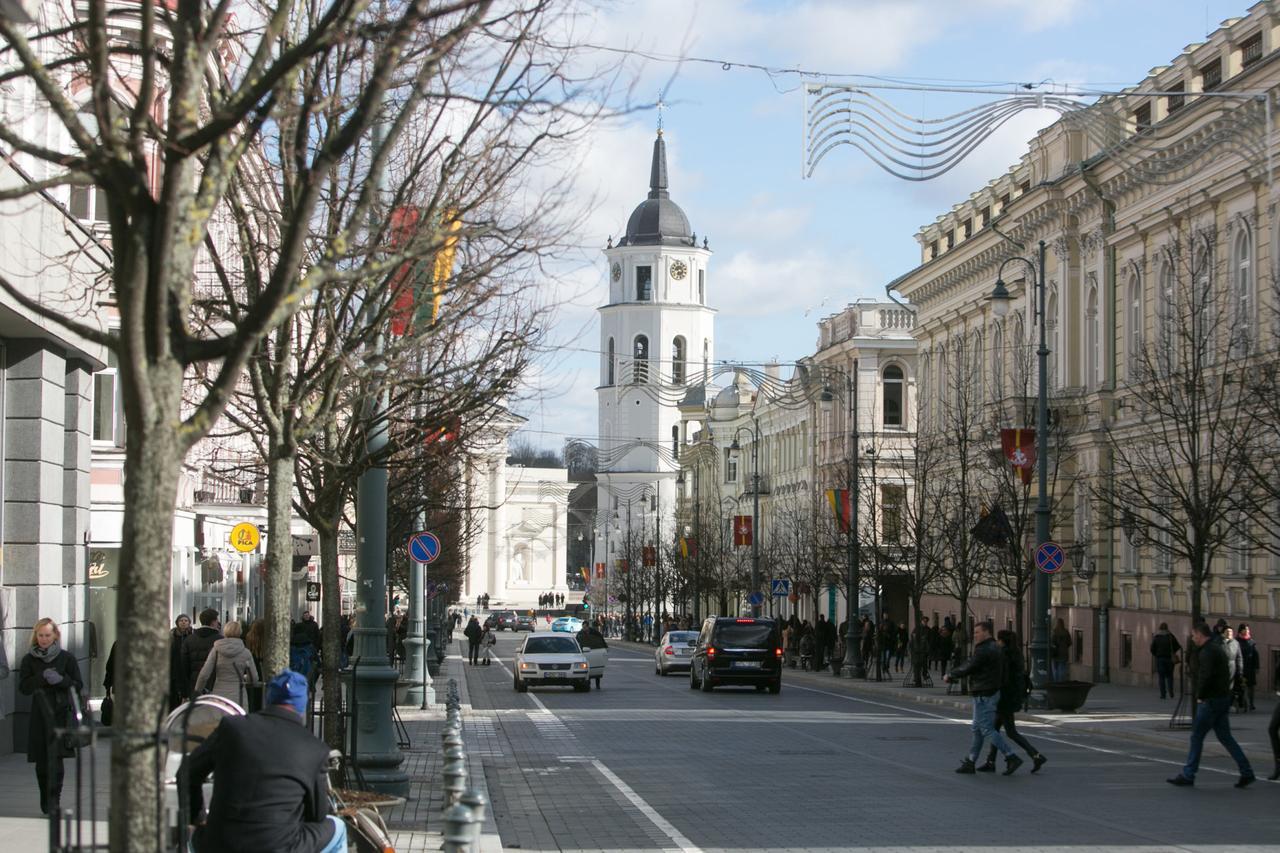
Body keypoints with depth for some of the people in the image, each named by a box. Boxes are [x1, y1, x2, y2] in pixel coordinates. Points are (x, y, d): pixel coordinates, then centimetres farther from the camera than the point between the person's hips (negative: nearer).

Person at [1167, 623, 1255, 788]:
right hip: (1224, 698, 9)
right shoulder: (1219, 647, 15)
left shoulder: (1207, 652, -15)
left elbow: (1206, 676, -26)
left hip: (1211, 700, -9)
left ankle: (1187, 776, 4)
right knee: (1225, 737, 12)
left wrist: (1200, 695, -13)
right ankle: (1247, 773, 8)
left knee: (1197, 736, -1)